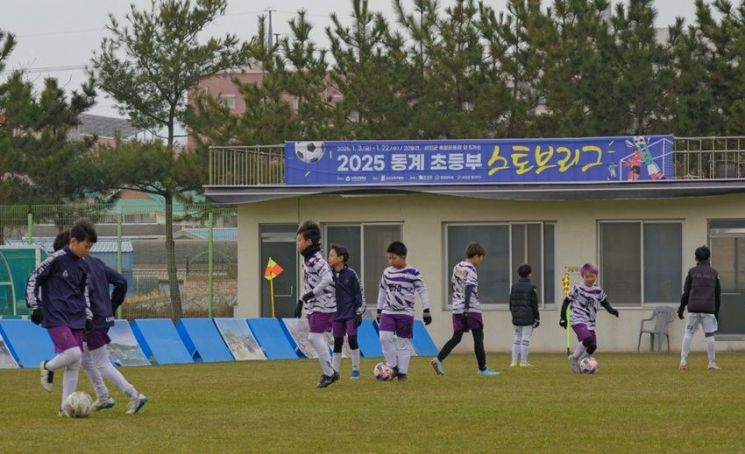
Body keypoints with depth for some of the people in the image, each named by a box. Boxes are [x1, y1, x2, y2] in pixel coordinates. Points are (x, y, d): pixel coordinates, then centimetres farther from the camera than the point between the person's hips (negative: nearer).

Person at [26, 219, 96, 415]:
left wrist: (88, 317, 15)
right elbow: (34, 279, -4)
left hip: (76, 320, 7)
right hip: (55, 318, -7)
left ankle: (66, 406, 9)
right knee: (73, 353, -22)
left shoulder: (83, 266, 12)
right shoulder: (57, 259, -9)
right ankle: (47, 367, 8)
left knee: (75, 364, 3)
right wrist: (34, 306, -9)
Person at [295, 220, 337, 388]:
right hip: (312, 306, 10)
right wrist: (301, 301, 21)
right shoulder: (307, 261, 13)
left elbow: (328, 278, -30)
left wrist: (312, 294, -26)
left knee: (315, 337, -14)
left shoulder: (316, 260, -17)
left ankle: (329, 373, -6)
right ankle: (330, 372, 18)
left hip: (323, 305, -10)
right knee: (314, 338, 10)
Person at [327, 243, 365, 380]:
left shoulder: (350, 274, -8)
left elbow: (359, 293, -4)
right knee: (337, 342, 6)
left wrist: (359, 313, -6)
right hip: (337, 315, 4)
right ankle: (335, 372, 10)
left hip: (351, 313, -4)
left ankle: (356, 369, 2)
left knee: (352, 339, -10)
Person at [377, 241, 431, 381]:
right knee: (385, 337, -15)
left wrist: (426, 311, -6)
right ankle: (393, 366, -1)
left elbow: (422, 291, -3)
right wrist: (379, 311, 19)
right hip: (388, 312, 3)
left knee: (404, 342, 0)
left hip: (405, 313, -3)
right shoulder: (387, 272, 6)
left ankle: (402, 372, 8)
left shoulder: (413, 273, -7)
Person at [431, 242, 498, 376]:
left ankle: (438, 359, -10)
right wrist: (466, 309, -25)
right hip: (472, 310, -8)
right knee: (478, 338, 2)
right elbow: (469, 289, -20)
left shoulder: (457, 267, 13)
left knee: (456, 337, 8)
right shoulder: (471, 270, -12)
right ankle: (482, 369, 6)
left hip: (457, 309, 8)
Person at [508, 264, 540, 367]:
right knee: (525, 340, -1)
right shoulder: (531, 288, -8)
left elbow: (511, 303, 11)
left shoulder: (514, 286, 6)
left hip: (516, 318, 4)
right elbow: (534, 305, -6)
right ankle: (523, 362, -1)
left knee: (516, 339, 10)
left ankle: (514, 361, 9)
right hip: (528, 318, -4)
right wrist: (537, 318, 1)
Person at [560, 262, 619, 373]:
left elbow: (604, 302, 20)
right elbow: (566, 301, 1)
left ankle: (579, 364, 20)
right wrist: (563, 317, -3)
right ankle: (574, 358, -9)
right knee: (588, 339, -28)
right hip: (578, 321, -6)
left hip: (590, 322, 6)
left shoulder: (598, 290, 6)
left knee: (592, 347, 1)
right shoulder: (578, 289, -6)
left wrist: (611, 310, -1)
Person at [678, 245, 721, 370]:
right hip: (709, 308, 1)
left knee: (688, 333, 5)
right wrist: (717, 312, 19)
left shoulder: (692, 272, 2)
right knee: (709, 335, 4)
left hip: (693, 308, -1)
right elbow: (718, 294, 11)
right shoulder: (714, 273, 7)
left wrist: (681, 308, 8)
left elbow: (686, 292, 1)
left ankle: (684, 360, -5)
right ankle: (712, 363, 4)